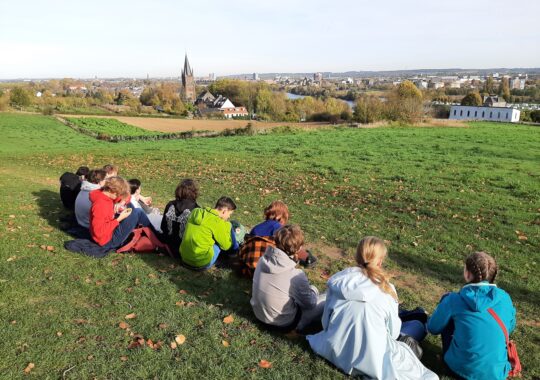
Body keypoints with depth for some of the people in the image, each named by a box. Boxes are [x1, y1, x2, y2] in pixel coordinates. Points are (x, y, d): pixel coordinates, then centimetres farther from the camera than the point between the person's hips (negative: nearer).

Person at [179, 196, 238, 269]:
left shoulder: (195, 212, 3)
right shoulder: (217, 222, -16)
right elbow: (226, 246, -5)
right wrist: (227, 225, 4)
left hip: (184, 259, 7)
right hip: (202, 263, -7)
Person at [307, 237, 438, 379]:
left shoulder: (338, 280, -6)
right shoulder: (386, 290, -12)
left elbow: (326, 321, 3)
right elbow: (393, 332, 0)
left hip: (334, 351, 4)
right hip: (369, 360, -3)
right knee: (418, 326, 13)